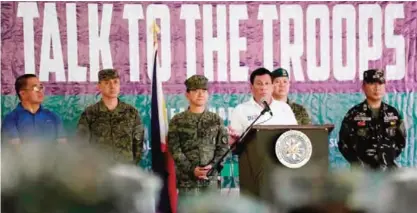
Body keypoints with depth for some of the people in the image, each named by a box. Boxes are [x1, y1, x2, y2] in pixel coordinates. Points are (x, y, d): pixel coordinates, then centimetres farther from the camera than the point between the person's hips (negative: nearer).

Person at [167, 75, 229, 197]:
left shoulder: (216, 120, 9)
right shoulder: (177, 121, 3)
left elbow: (224, 147, 5)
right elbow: (175, 150, -3)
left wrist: (213, 166, -12)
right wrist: (191, 169, -15)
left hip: (211, 179, 2)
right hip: (187, 179, -2)